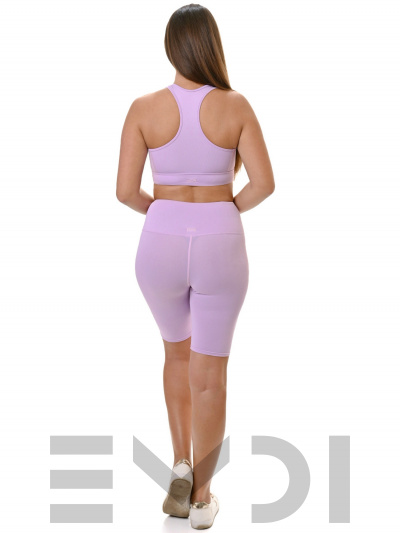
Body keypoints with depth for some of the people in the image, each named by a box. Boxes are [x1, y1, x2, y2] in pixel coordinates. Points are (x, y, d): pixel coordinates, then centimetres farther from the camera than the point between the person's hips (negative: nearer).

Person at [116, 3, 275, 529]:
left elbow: (126, 190, -8)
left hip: (162, 247, 1)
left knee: (177, 350, 27)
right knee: (209, 373, 13)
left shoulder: (144, 107, -6)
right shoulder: (236, 105, -6)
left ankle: (181, 466, 20)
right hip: (219, 250, -1)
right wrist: (229, 209, 10)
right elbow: (264, 183, -10)